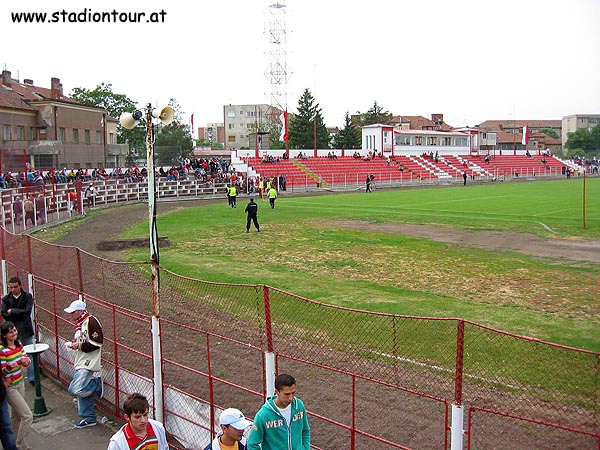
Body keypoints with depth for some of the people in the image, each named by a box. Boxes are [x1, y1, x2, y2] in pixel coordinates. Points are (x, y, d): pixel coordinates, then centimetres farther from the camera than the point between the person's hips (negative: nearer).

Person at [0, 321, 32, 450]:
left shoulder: (19, 344, 0)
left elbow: (27, 361, 4)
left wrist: (26, 361, -19)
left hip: (20, 383, 7)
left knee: (17, 415, 19)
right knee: (28, 416, -7)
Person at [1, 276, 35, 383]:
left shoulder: (27, 296, -2)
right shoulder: (6, 299, 2)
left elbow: (27, 311, -13)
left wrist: (12, 311, -12)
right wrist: (20, 314, -15)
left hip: (26, 330, -1)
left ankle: (32, 378, 13)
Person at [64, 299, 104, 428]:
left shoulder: (91, 322, -16)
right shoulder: (80, 323, 15)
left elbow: (97, 343, -21)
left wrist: (79, 345, -16)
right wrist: (74, 344, 9)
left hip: (88, 363, -10)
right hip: (81, 363, 10)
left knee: (76, 389, -19)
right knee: (83, 390, 12)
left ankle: (97, 385, 4)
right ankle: (89, 418, 21)